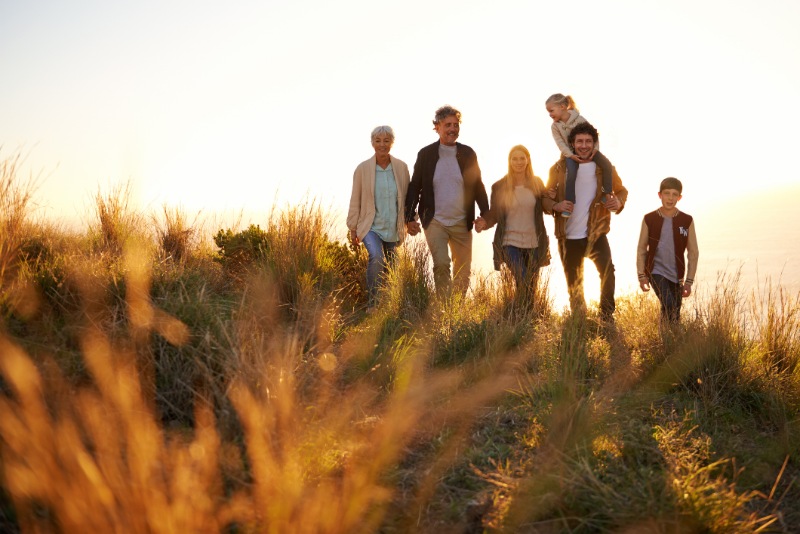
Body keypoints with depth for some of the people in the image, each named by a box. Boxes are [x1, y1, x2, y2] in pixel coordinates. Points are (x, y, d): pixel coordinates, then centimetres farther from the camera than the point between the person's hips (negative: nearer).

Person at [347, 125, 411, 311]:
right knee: (377, 258, -27)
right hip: (371, 226, -3)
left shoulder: (401, 167, -1)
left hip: (393, 229, 3)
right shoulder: (363, 168, -7)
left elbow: (407, 197, 8)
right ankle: (372, 303, -17)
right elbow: (355, 200, 0)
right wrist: (353, 229, 3)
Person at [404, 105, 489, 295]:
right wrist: (410, 218, -4)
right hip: (435, 222, -3)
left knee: (463, 271, 8)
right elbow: (414, 187, 3)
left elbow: (478, 185, 9)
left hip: (462, 223, 3)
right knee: (441, 264, -19)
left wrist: (485, 214, 1)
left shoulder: (468, 154, 4)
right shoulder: (426, 154, -1)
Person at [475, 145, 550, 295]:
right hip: (510, 242, -3)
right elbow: (493, 215, 1)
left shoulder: (537, 183, 5)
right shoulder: (499, 186, -1)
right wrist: (484, 222, -19)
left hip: (534, 243, 3)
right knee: (522, 284, -17)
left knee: (532, 287, 11)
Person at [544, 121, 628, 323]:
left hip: (596, 233, -1)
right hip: (569, 237, 1)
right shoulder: (560, 168, -3)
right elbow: (545, 197, 1)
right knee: (574, 284, 13)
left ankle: (607, 317, -10)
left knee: (607, 270, -24)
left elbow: (621, 190, 9)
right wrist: (556, 205, -21)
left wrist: (619, 202, -14)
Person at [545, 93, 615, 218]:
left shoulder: (579, 119, -10)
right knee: (571, 172, -30)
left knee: (607, 164, -21)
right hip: (570, 153, 0)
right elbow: (560, 143, -11)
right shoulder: (555, 126, -4)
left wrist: (595, 149, -20)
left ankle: (606, 194, -6)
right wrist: (571, 155, -24)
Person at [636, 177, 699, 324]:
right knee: (668, 306, -21)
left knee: (675, 315, 8)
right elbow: (641, 249, 4)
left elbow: (693, 253, 2)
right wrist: (642, 276, -1)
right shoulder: (649, 219, -4)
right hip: (656, 271, -2)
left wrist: (689, 281, 0)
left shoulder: (687, 221, -3)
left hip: (676, 274, 2)